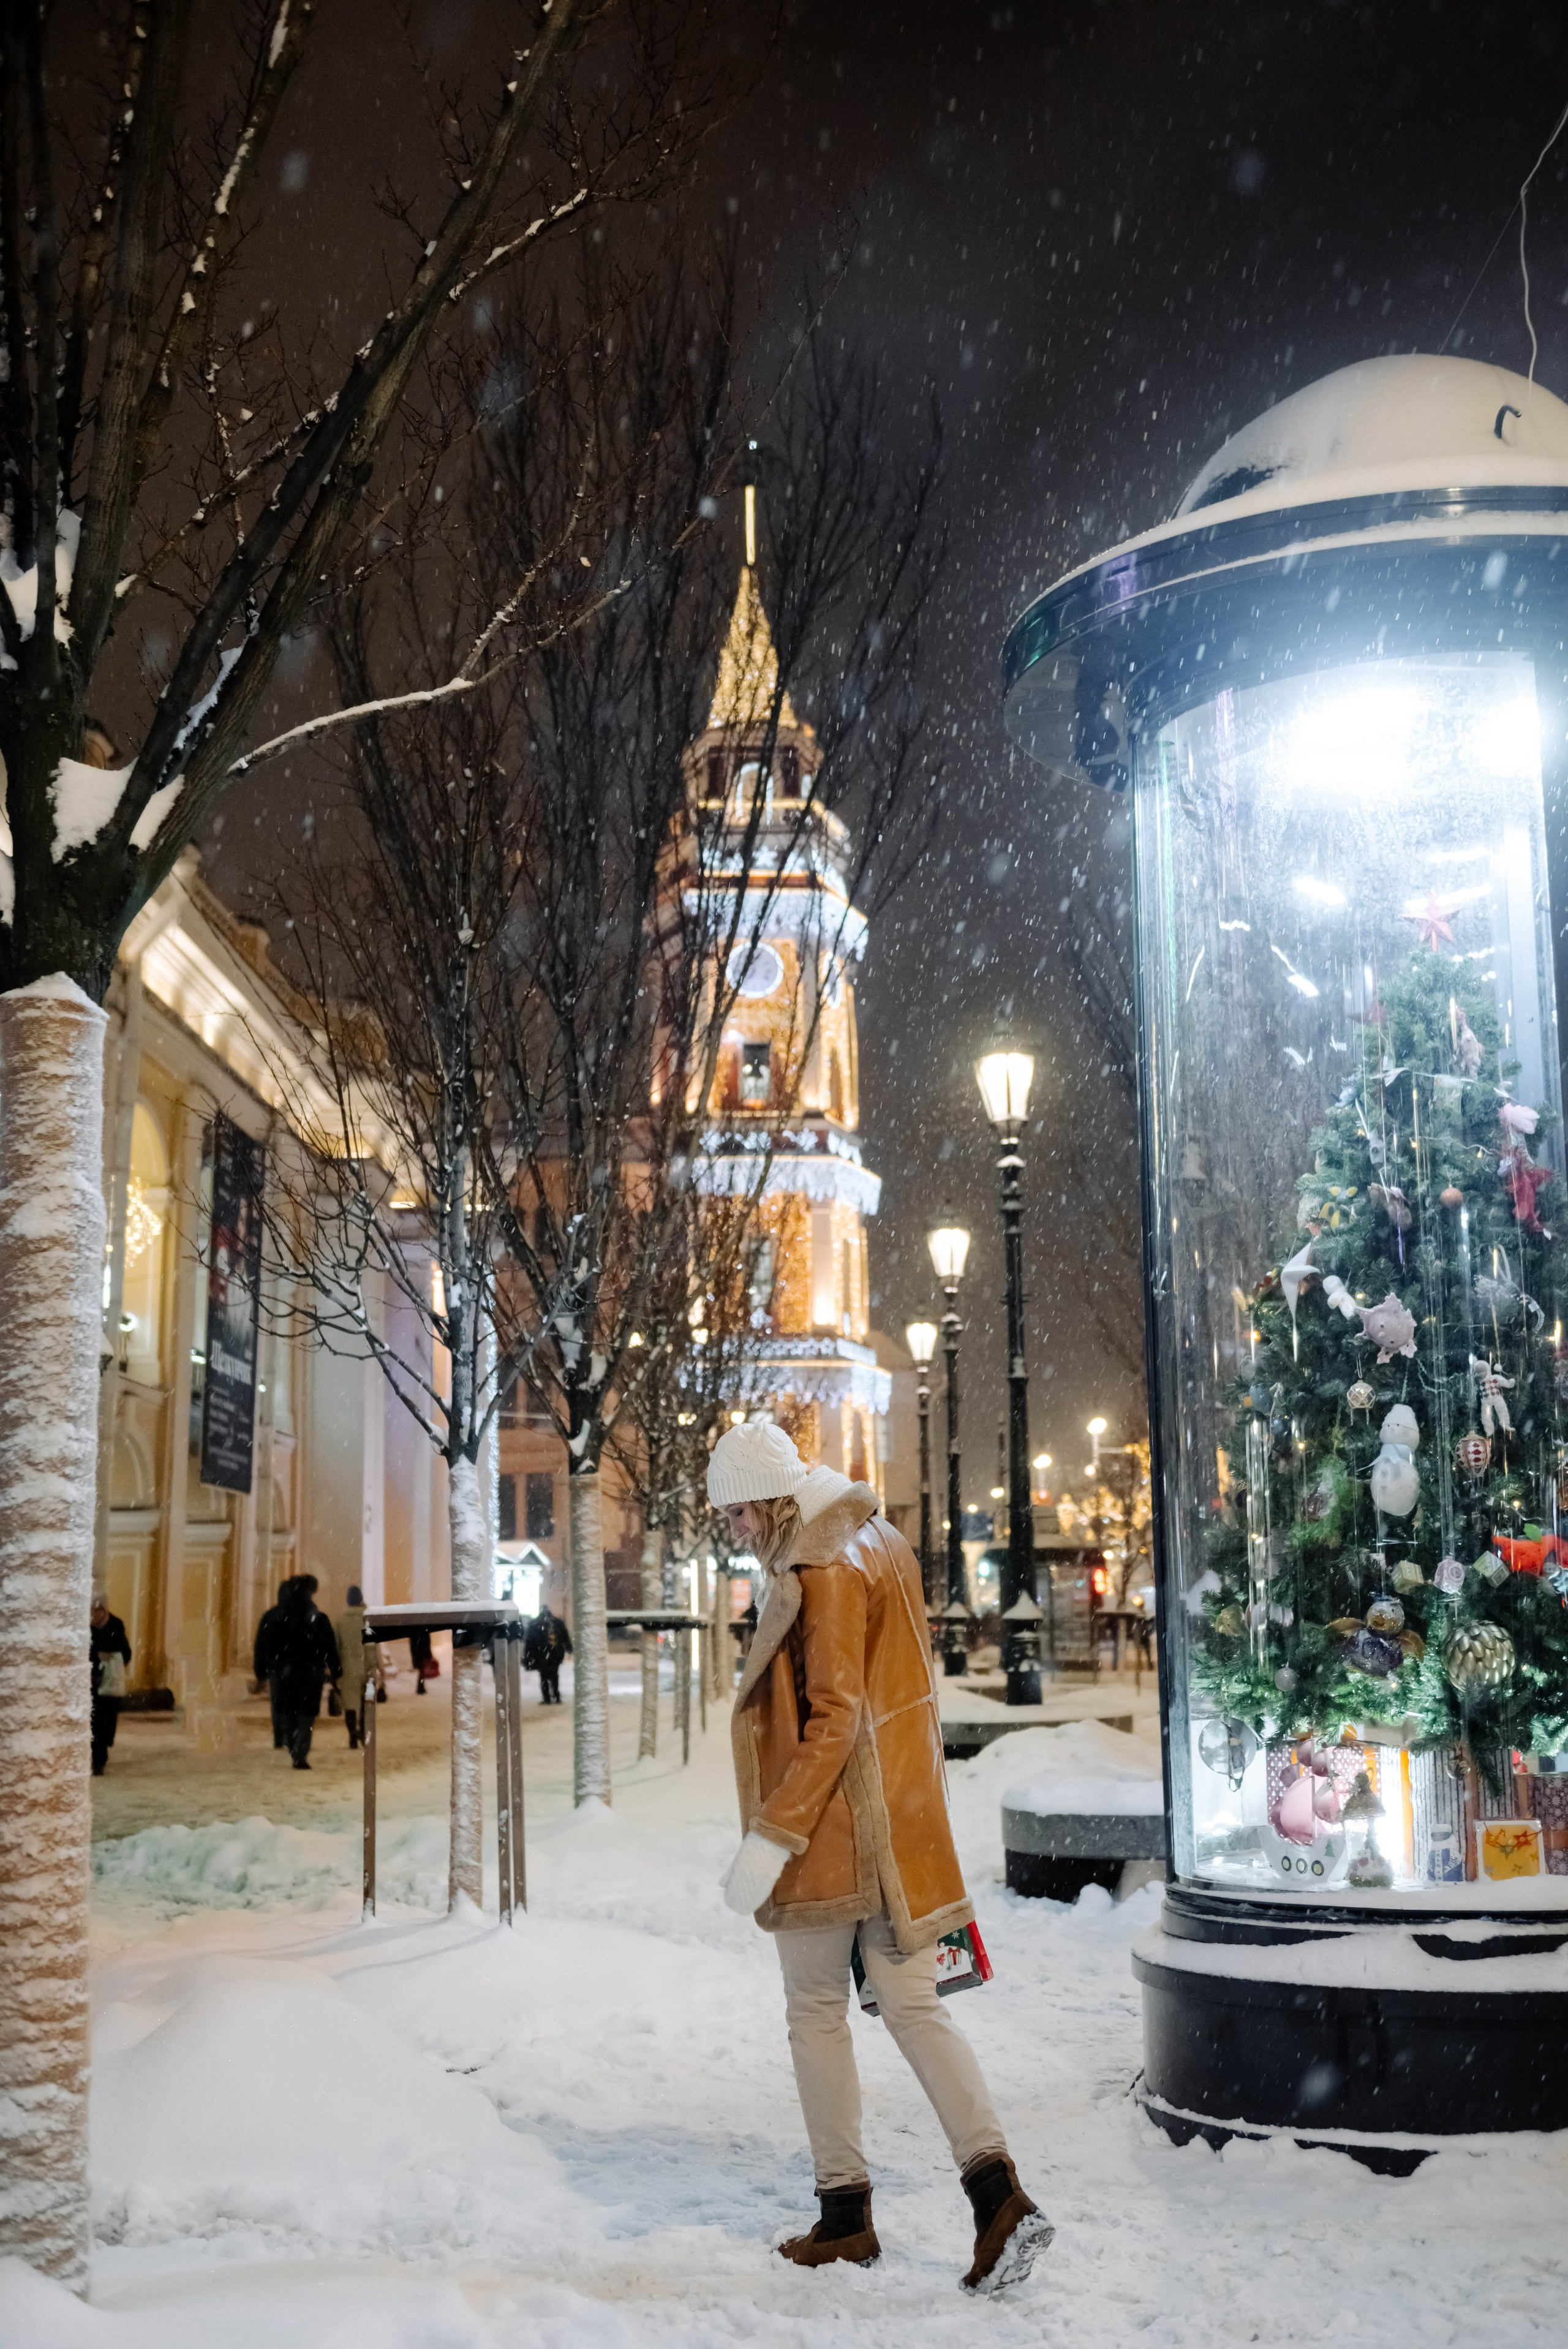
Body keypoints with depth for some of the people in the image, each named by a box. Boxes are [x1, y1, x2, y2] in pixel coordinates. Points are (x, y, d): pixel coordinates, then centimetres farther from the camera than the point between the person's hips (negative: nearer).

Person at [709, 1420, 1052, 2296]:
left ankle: (847, 2214, 15)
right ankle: (997, 2187, -5)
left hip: (830, 1828, -9)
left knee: (817, 2011, 6)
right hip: (899, 1821, 9)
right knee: (913, 2004, 7)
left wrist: (770, 1835, -22)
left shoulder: (824, 1573, -17)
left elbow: (833, 1720, -22)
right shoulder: (881, 1547, 12)